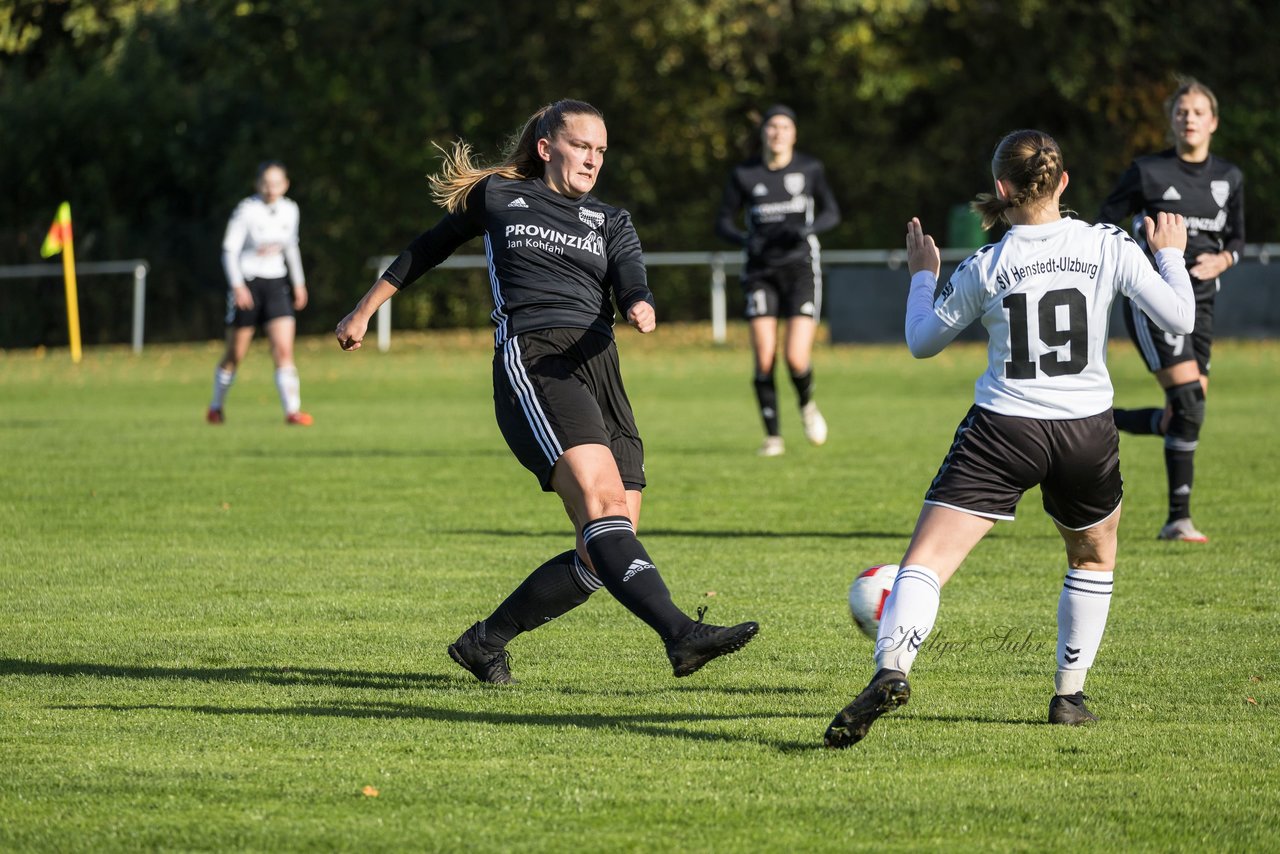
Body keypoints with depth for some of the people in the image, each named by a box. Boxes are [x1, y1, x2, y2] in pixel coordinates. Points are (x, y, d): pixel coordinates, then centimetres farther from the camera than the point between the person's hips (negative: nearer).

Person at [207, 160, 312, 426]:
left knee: (284, 349, -12)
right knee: (235, 355, 6)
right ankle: (216, 407, 26)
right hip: (247, 284, -4)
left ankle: (292, 410, -17)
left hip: (276, 284, 4)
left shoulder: (290, 210, 5)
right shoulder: (246, 210, -12)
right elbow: (229, 250, -12)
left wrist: (298, 282, 18)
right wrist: (237, 285, -22)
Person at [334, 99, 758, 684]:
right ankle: (680, 634, -43)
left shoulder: (610, 222, 22)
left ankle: (485, 641, 11)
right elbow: (425, 251, 27)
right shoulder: (497, 197, 14)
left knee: (604, 555, -5)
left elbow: (631, 285, 4)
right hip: (530, 361, -5)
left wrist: (641, 309, -20)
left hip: (599, 370, 5)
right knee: (602, 498, -27)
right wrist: (364, 312, 31)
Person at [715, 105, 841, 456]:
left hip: (801, 267, -1)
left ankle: (807, 404, 20)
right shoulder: (743, 174, 1)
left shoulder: (810, 169, 0)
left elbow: (832, 213, 7)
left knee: (796, 359, -14)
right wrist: (745, 239, -16)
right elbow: (723, 222, 6)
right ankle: (773, 437, 7)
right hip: (761, 272, 1)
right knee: (764, 359, -8)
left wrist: (808, 228, -15)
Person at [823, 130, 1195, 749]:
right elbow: (1178, 320, 0)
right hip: (1086, 431, 2)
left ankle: (891, 669, -31)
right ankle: (1069, 694, 28)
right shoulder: (1109, 248, -3)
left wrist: (922, 275, 24)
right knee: (1094, 558, 29)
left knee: (926, 561, -7)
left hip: (1002, 431, -2)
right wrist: (1171, 256, 17)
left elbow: (922, 342, 8)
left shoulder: (984, 269, -3)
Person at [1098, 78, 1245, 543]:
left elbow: (1236, 239, 18)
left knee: (1182, 418, 1)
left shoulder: (1229, 179, 9)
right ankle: (1178, 519, -11)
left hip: (1200, 303, 6)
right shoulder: (1147, 172, -4)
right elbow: (1104, 226, 4)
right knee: (1189, 400, -18)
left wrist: (1222, 260, -2)